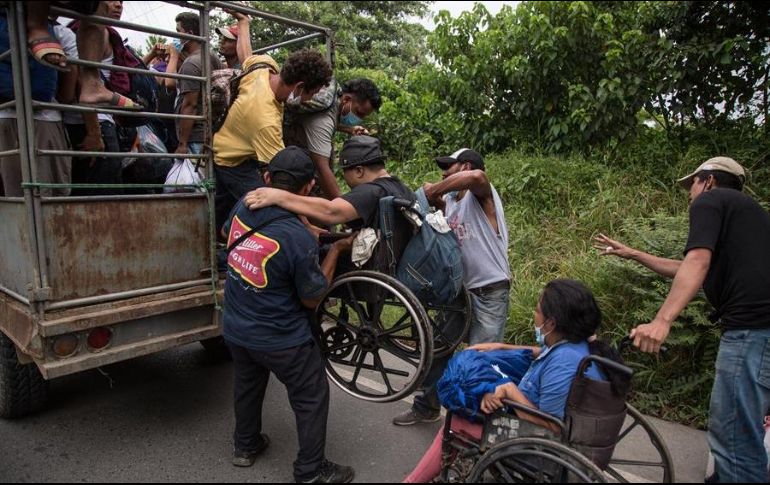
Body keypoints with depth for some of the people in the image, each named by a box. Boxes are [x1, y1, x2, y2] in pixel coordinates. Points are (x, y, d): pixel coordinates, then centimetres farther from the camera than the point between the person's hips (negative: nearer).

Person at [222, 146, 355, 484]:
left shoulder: (243, 208, -10)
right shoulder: (299, 238, -30)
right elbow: (312, 298, -16)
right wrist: (336, 250, -10)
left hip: (235, 329, 7)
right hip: (280, 340, -7)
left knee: (248, 385, 29)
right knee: (312, 397, 14)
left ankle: (245, 446, 50)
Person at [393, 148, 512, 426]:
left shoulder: (481, 194, -11)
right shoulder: (449, 200, 11)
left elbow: (477, 176, -33)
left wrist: (435, 190, -22)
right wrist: (431, 195, -4)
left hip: (490, 292, -8)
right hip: (459, 289, 8)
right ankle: (426, 407, 33)